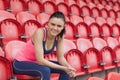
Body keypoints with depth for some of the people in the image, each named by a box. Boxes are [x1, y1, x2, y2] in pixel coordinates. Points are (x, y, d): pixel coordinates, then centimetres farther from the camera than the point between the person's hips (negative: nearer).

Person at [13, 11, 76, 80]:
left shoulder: (60, 36, -12)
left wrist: (68, 67, -26)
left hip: (36, 62, 7)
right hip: (21, 63, -6)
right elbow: (40, 60, -32)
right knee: (45, 70, -33)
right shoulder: (40, 32, -30)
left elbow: (61, 57, -5)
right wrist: (63, 68, -31)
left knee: (66, 70, -7)